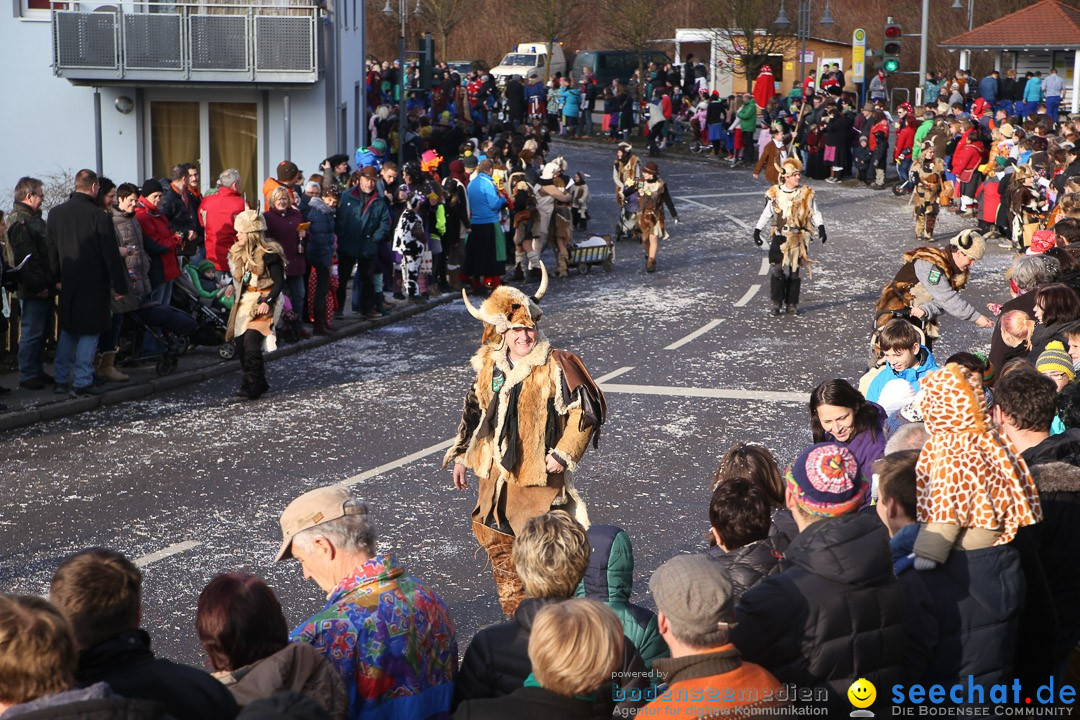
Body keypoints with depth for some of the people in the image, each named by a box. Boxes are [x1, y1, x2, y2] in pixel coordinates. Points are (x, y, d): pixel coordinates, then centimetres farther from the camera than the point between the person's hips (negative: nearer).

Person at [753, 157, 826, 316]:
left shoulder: (806, 194, 0)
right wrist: (757, 230, -3)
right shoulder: (775, 193, -2)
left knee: (794, 271, 6)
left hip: (798, 239, 1)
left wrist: (821, 227, -10)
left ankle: (792, 304, 15)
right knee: (777, 270, -6)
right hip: (779, 238, -1)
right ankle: (776, 304, 4)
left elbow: (814, 213, 5)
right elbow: (767, 214, 5)